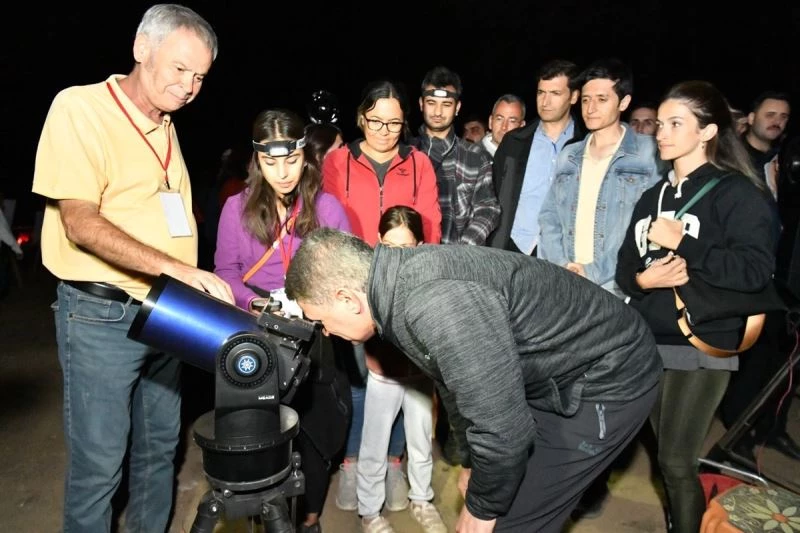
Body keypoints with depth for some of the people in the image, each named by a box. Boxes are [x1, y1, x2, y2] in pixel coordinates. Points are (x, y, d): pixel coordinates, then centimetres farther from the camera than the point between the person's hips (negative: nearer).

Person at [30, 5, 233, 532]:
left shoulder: (166, 127, 12)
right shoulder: (80, 108, -9)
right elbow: (81, 222, -19)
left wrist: (196, 284, 7)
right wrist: (178, 268, -28)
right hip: (102, 314, -7)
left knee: (160, 447, 17)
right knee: (99, 463, 3)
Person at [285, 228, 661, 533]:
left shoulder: (436, 303, -34)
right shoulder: (402, 285, -3)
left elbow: (503, 429, -29)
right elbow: (455, 382, 12)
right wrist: (473, 464, 22)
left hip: (609, 379, -8)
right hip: (557, 376, 8)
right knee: (508, 495, 16)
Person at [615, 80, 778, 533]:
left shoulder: (738, 192, -5)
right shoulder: (653, 197, 16)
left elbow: (757, 269, -18)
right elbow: (625, 266, 12)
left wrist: (682, 243, -18)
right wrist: (642, 279, -10)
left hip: (702, 345, -6)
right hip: (649, 341, 6)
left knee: (677, 461, -4)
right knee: (666, 456, 14)